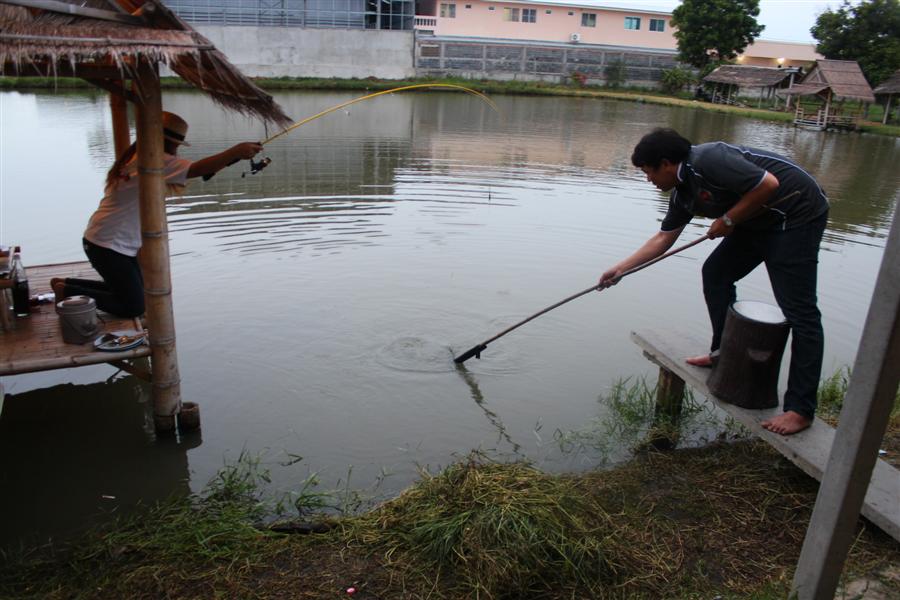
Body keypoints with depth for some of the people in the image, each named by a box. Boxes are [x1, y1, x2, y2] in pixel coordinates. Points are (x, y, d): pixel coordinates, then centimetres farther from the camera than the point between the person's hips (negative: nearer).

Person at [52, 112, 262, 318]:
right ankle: (68, 291, 6)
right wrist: (236, 151, -27)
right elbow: (196, 169, -31)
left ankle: (67, 284, 28)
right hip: (107, 245, -10)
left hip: (120, 243, 10)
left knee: (132, 292, 21)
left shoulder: (136, 156, 10)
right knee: (133, 307, -5)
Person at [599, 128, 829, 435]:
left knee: (799, 310, -9)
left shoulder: (708, 160, -22)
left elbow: (768, 183, -25)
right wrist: (620, 268, 13)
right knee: (715, 273, 14)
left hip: (796, 215, -10)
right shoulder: (682, 193, 7)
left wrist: (728, 220, -16)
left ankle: (801, 410, -6)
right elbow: (663, 239, 14)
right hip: (759, 221, 10)